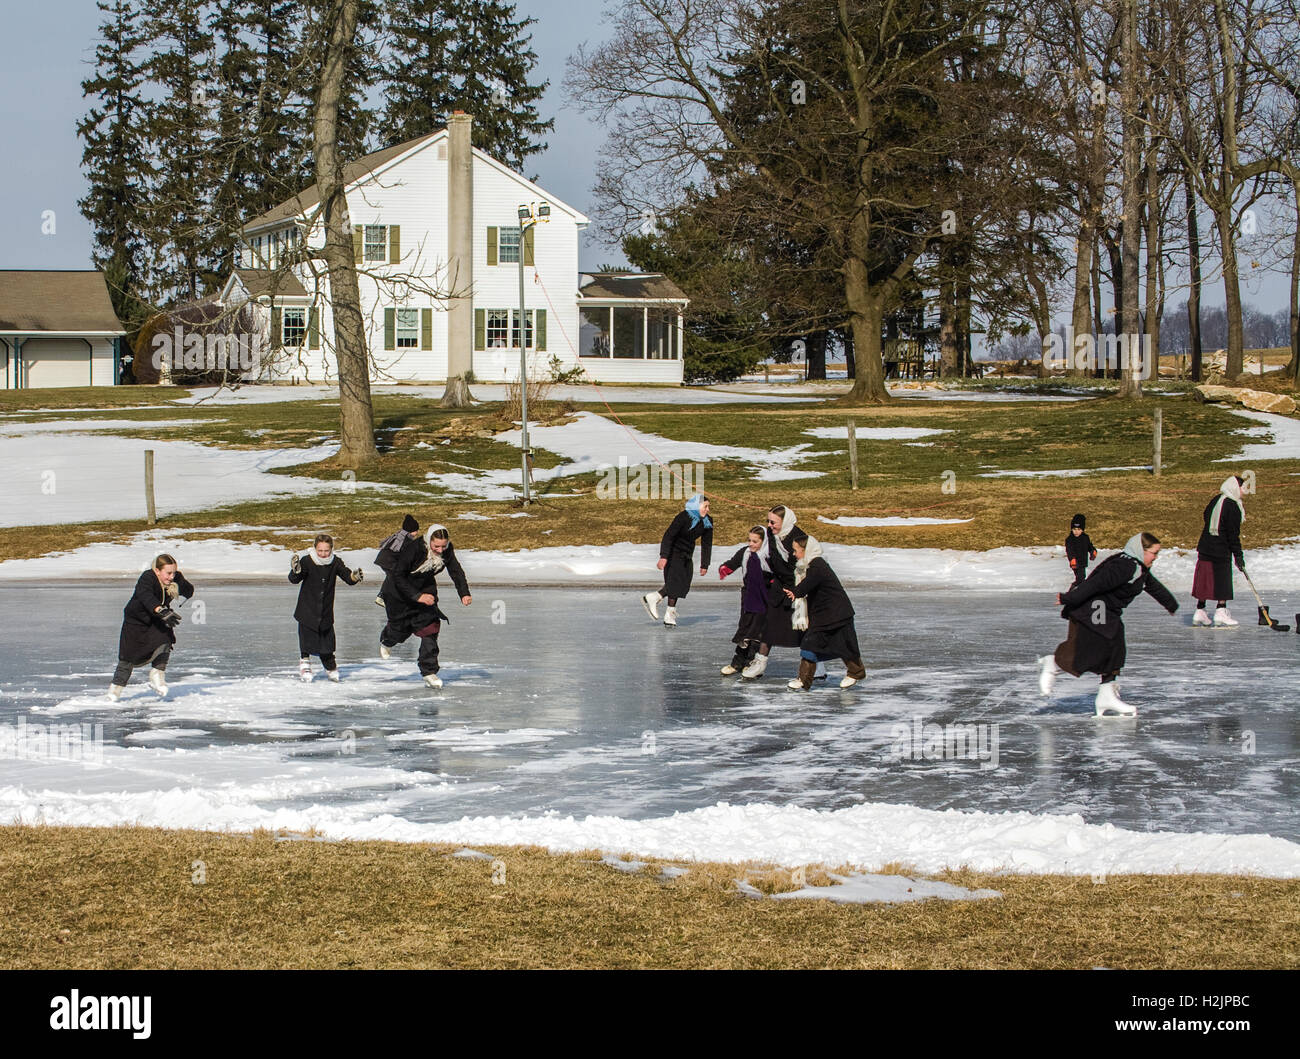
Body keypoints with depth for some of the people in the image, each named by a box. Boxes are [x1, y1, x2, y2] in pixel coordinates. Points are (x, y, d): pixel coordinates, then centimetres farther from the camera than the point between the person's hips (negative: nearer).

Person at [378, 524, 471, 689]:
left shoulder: (447, 550, -21)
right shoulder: (414, 548, -36)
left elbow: (455, 570, -10)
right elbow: (398, 576, -30)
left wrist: (464, 593, -25)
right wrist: (417, 596, -36)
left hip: (426, 587, 4)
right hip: (399, 589, -4)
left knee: (430, 626, -10)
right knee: (401, 628, 11)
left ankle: (429, 671, -3)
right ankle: (386, 640, 50)